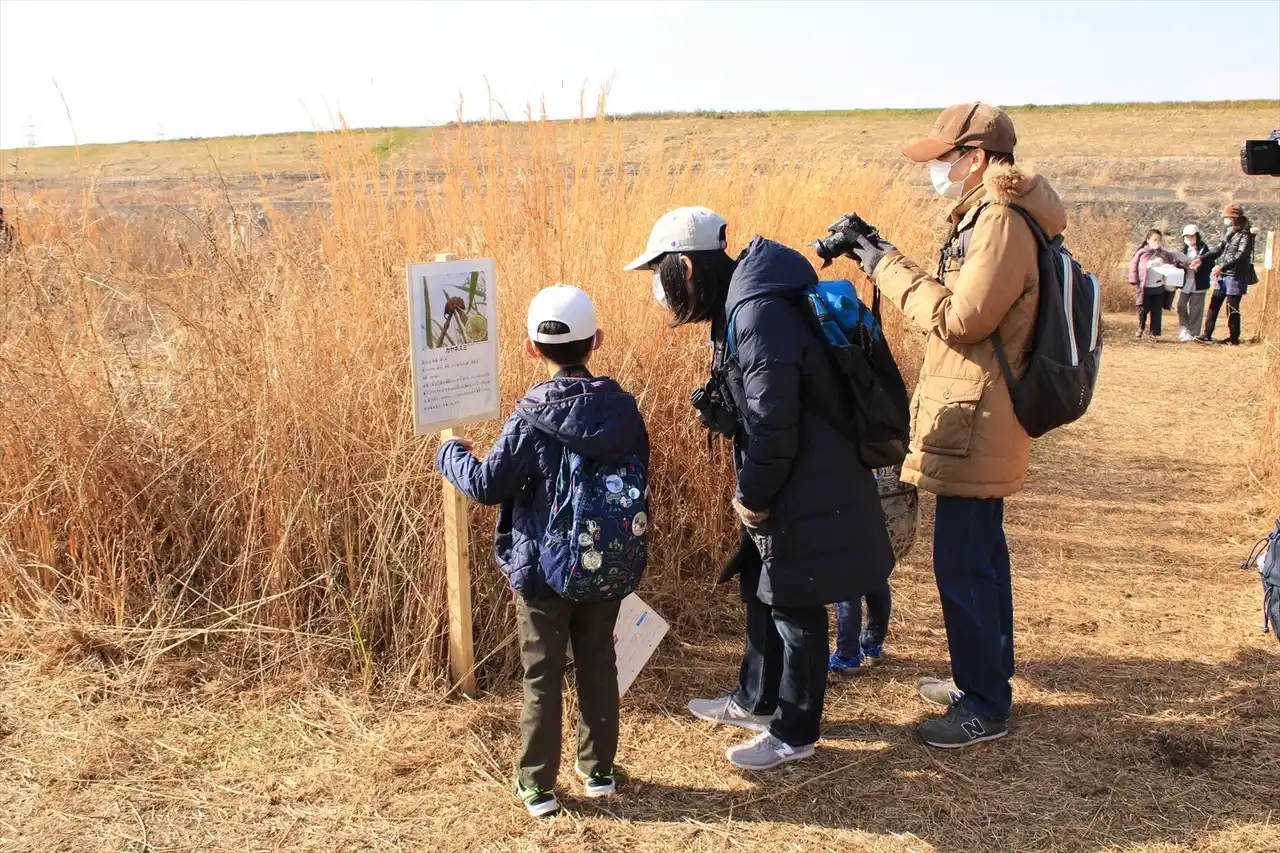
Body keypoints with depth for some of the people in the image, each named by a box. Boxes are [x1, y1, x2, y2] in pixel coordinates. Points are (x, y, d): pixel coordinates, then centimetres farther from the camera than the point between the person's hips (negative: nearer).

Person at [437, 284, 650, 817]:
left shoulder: (532, 417, -18)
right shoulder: (623, 408, -6)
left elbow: (487, 485, -14)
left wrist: (451, 454, 5)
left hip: (543, 570, -3)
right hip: (607, 567, 4)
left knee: (542, 676, 9)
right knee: (598, 667, 18)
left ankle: (538, 785, 20)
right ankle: (599, 772, 29)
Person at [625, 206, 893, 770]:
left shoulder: (760, 313, -26)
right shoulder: (738, 306, 6)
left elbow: (774, 424, -26)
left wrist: (751, 498, -13)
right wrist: (751, 493, 10)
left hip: (809, 492, -10)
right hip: (783, 486, 10)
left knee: (795, 609, 5)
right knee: (760, 590, 23)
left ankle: (795, 733, 24)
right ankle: (755, 700, 42)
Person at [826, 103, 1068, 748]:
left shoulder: (1002, 221, -18)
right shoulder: (988, 216, 15)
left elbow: (960, 318, -21)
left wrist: (891, 271, -14)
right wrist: (889, 262, 9)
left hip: (974, 425, -11)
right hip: (980, 425, 11)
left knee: (963, 565, -4)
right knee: (978, 556, 20)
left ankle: (985, 708, 9)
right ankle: (983, 677, 35)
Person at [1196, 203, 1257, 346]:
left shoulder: (1245, 235, -11)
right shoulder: (1229, 233, 13)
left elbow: (1240, 256, -21)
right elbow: (1219, 250, 17)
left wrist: (1222, 266, -29)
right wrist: (1202, 259, 7)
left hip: (1236, 277, -8)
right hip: (1223, 276, 8)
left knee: (1232, 308, -2)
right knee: (1214, 305, 7)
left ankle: (1234, 338, 6)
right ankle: (1207, 335, 10)